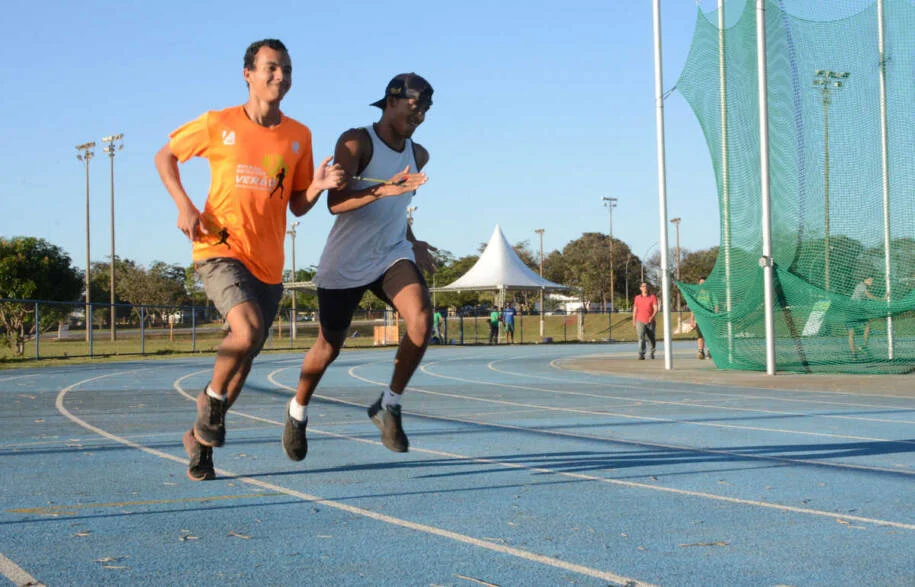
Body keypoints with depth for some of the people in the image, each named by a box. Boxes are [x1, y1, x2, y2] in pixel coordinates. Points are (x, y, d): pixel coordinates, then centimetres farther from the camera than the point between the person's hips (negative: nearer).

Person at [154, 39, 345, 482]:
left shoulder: (298, 136, 6)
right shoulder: (219, 125, -4)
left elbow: (297, 206, 10)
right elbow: (164, 157, 9)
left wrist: (320, 185, -11)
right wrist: (185, 206, -6)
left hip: (268, 263, 4)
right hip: (220, 250, -4)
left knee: (245, 359, 8)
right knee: (248, 330, -28)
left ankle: (201, 438, 28)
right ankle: (212, 396, 1)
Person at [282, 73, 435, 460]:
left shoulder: (418, 156, 7)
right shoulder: (356, 142, -13)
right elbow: (335, 204, -27)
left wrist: (413, 243, 21)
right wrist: (383, 190, -40)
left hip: (392, 255, 5)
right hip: (345, 264, -4)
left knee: (421, 319, -23)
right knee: (329, 347, 7)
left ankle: (389, 406, -7)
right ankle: (298, 412, 35)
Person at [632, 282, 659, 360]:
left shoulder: (653, 297, 0)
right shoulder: (637, 298, 8)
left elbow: (656, 309, -9)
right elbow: (635, 310, 15)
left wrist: (652, 317, -26)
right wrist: (634, 321, 13)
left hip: (650, 322, 0)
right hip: (640, 322, 0)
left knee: (651, 339, 11)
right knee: (641, 338, -17)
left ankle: (652, 352, 37)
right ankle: (641, 355, -23)